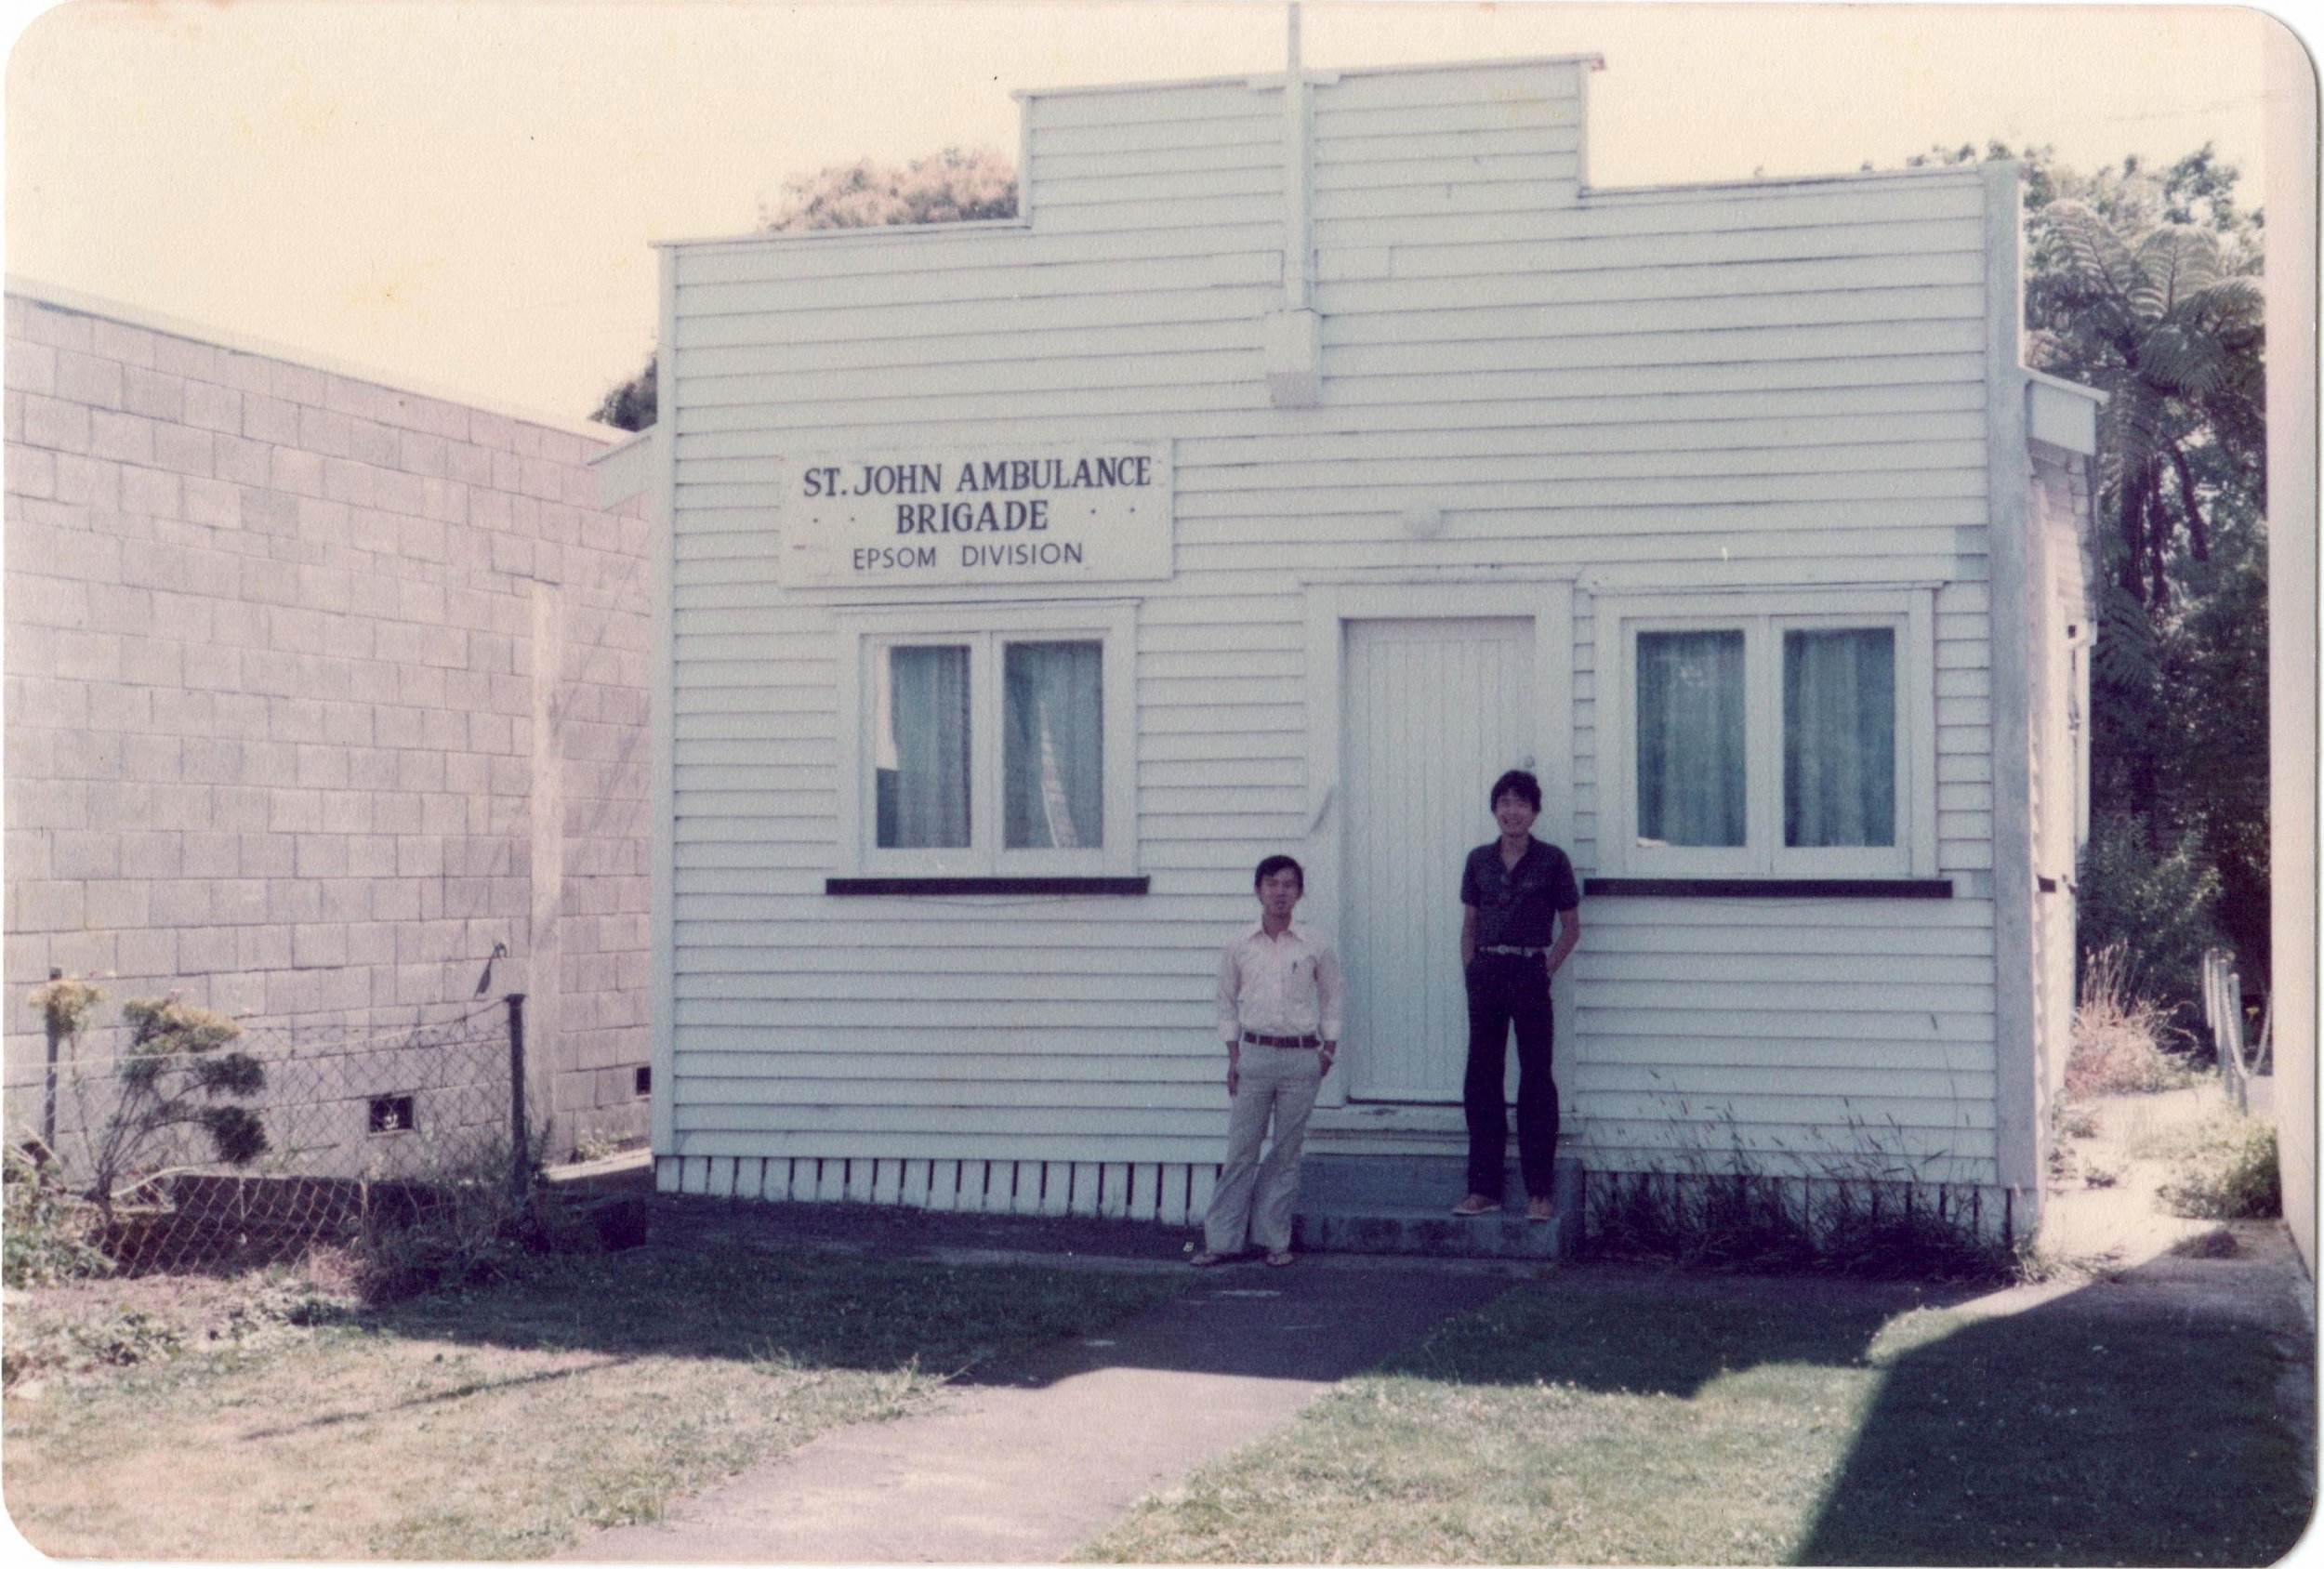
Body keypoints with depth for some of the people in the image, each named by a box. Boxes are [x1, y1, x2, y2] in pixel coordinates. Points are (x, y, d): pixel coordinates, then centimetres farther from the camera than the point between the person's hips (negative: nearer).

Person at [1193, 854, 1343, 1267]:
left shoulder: (1316, 947, 2)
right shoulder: (1239, 948, 4)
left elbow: (1330, 1001, 12)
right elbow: (1227, 1005, 11)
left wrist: (1328, 1050, 5)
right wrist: (1234, 1058, 4)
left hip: (1302, 1058, 0)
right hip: (1254, 1054, 0)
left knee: (1287, 1152, 4)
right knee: (1241, 1150, 0)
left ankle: (1275, 1238, 12)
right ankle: (1223, 1239, 4)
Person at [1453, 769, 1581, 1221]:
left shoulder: (1551, 861, 0)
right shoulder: (1479, 860, 9)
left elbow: (1571, 927, 5)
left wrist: (1546, 972, -3)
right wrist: (1471, 974, 5)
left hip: (1530, 972, -3)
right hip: (1486, 972, 4)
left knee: (1536, 1078, -1)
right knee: (1481, 1078, 4)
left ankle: (1539, 1191, 4)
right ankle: (1484, 1188, 10)